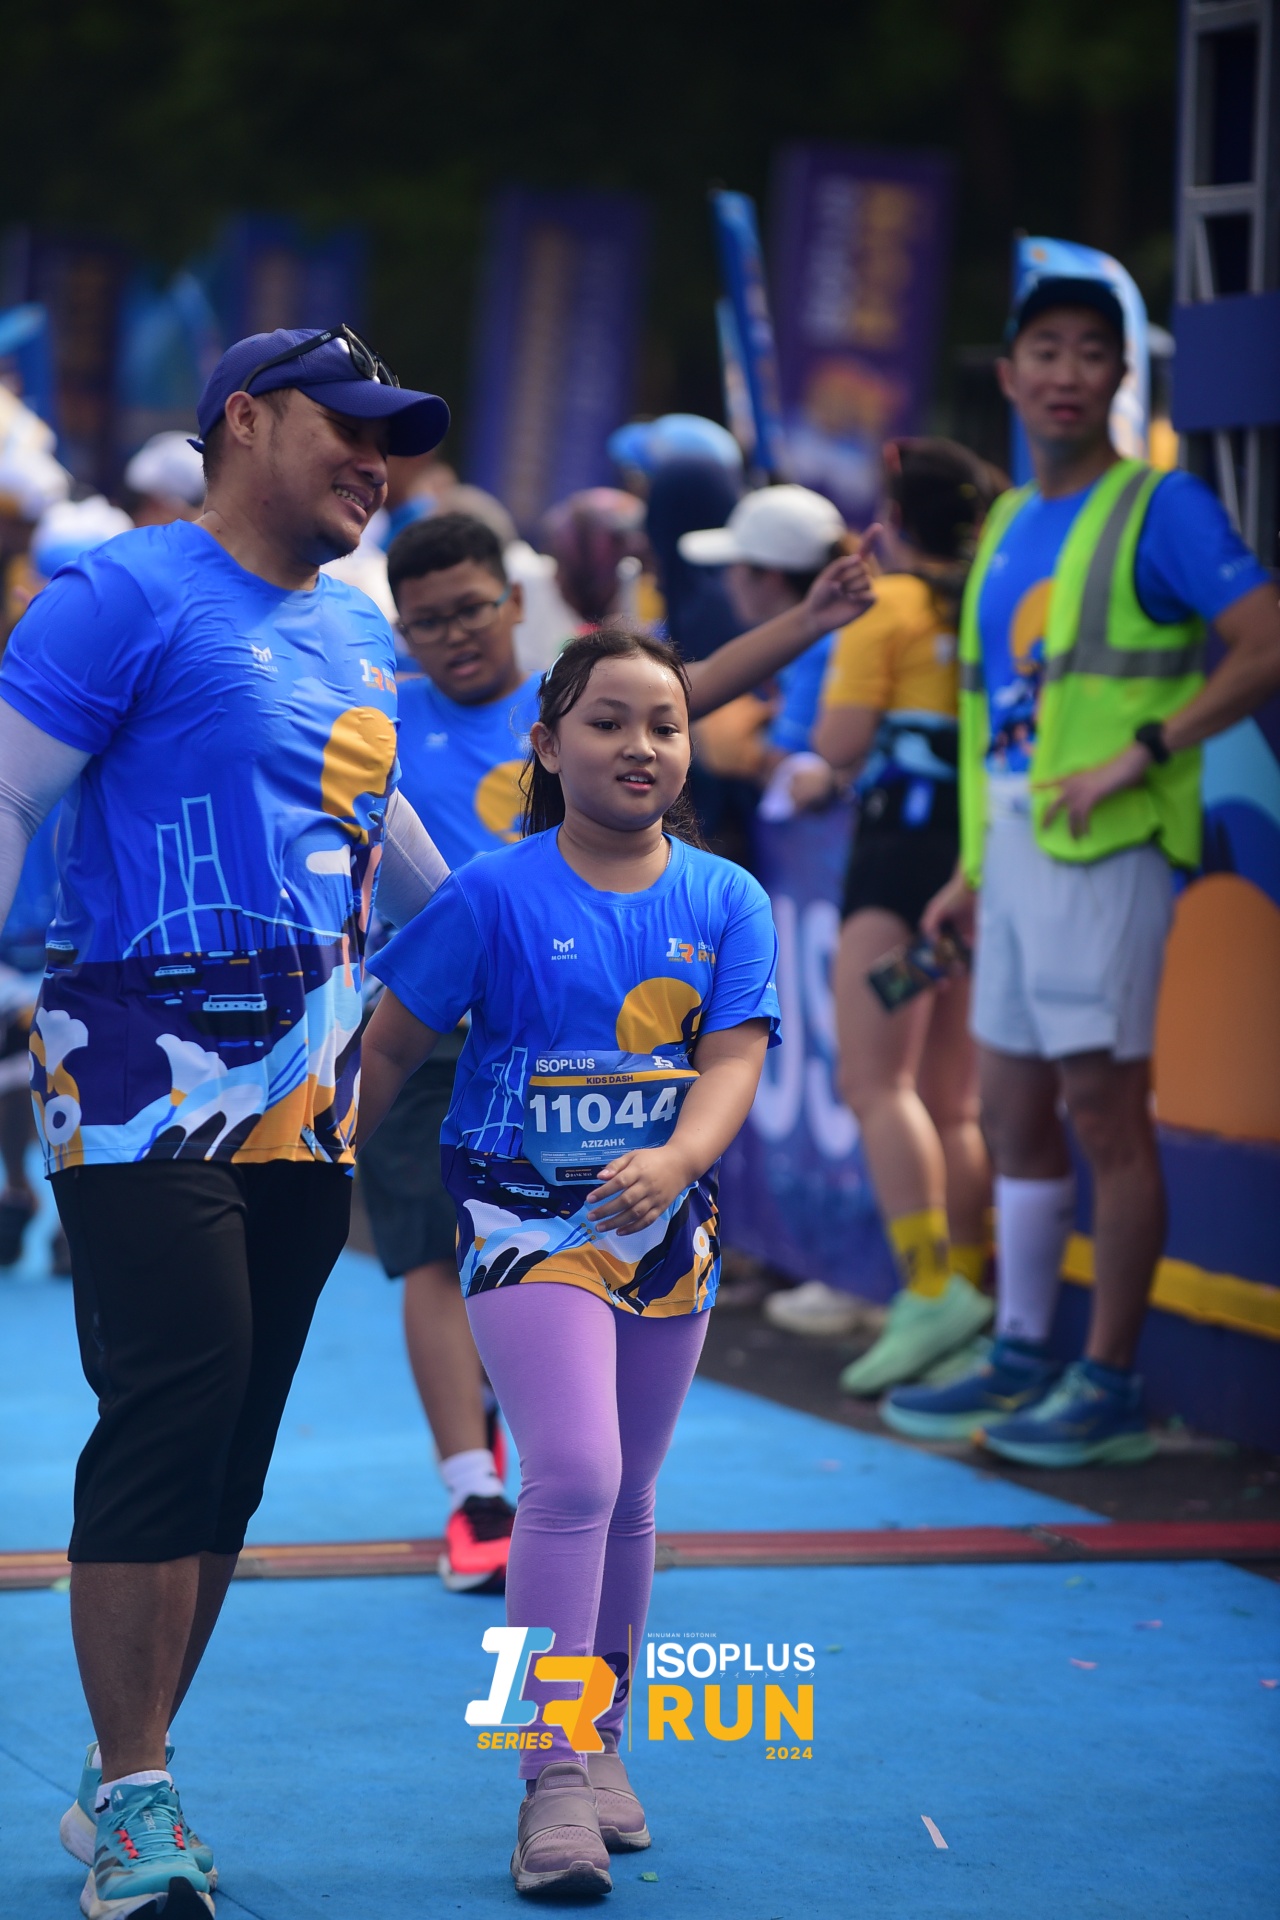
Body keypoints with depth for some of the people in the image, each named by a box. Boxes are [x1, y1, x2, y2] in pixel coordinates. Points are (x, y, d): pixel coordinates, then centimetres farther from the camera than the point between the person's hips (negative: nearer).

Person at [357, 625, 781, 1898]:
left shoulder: (726, 903, -1)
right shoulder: (493, 899, -10)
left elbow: (734, 1060, -10)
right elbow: (392, 1047, -1)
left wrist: (672, 1163, -28)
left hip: (666, 1224, 4)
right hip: (525, 1216, -4)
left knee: (625, 1500, 15)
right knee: (572, 1473, -19)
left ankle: (599, 1740, 31)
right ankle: (555, 1776, -18)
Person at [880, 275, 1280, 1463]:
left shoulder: (1160, 509, -7)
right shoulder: (1010, 527, 17)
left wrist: (1139, 756, -19)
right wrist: (974, 867, 18)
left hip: (1105, 847, -8)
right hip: (1016, 843, 8)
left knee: (1104, 1109, -6)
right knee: (1013, 1113, 12)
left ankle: (1111, 1387, -1)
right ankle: (1021, 1361, 21)